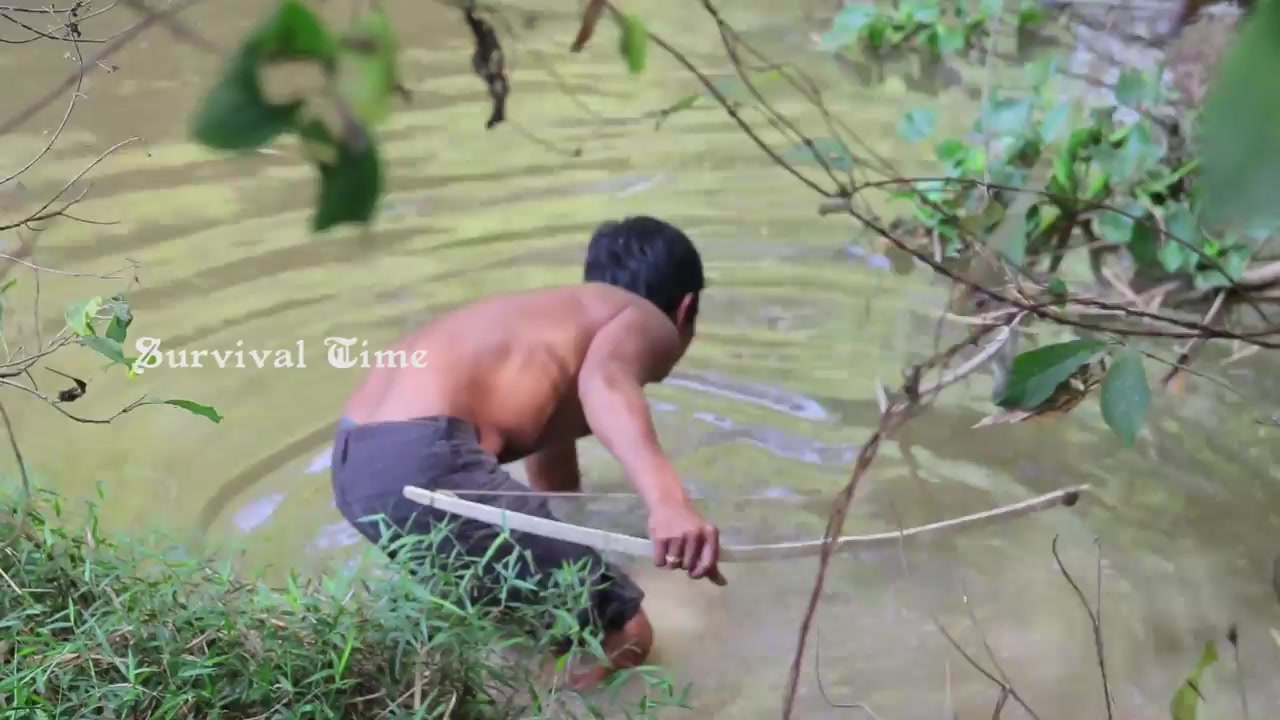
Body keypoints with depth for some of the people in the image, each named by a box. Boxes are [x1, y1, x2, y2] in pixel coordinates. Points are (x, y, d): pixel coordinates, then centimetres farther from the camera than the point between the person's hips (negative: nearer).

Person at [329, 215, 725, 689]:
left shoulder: (557, 323, 35)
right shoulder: (648, 323, 8)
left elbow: (552, 485, 50)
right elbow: (604, 381, -20)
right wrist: (668, 501, -37)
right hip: (425, 464, -10)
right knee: (622, 633, -3)